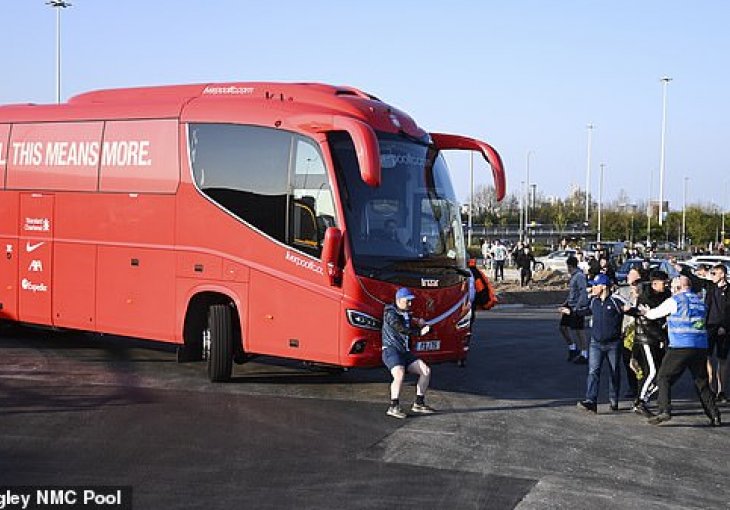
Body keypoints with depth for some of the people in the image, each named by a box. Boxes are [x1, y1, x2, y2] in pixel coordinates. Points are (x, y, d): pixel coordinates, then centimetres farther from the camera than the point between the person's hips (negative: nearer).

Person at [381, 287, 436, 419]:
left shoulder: (407, 315, 18)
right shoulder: (391, 314, -7)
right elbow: (401, 330, -24)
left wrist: (421, 324, 0)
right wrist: (419, 332, -28)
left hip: (405, 353, 8)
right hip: (391, 351, -8)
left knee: (426, 371, -1)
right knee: (399, 375, -32)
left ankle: (419, 403, 6)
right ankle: (394, 407, -32)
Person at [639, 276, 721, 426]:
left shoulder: (674, 301, -1)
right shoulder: (700, 301, 17)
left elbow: (655, 313, 11)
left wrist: (645, 312, 34)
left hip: (680, 347, -5)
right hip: (701, 347, 6)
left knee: (664, 378, 1)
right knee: (702, 382, 14)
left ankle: (664, 411, -14)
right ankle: (714, 415, 8)